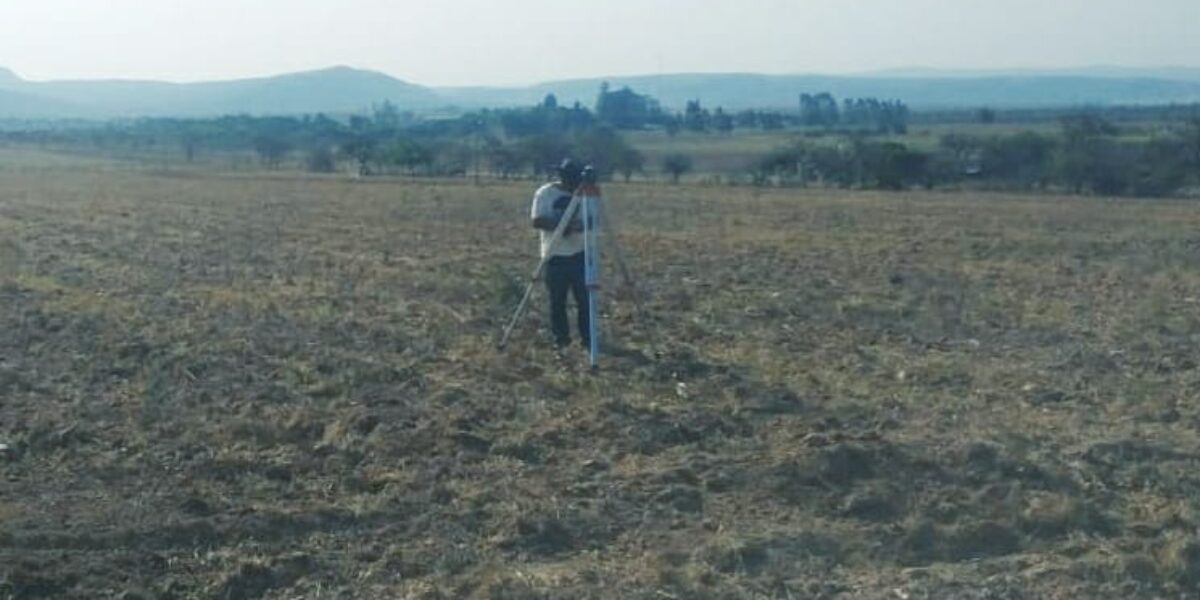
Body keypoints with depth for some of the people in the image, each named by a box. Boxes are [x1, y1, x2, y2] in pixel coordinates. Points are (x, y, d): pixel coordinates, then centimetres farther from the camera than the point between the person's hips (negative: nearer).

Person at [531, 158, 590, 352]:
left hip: (580, 253, 2)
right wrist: (561, 225, -23)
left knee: (585, 298, 1)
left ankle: (587, 338, 11)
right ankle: (561, 338, 16)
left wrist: (580, 225, -22)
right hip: (555, 255, -2)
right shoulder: (545, 193, -5)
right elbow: (537, 221, -11)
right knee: (557, 301, 3)